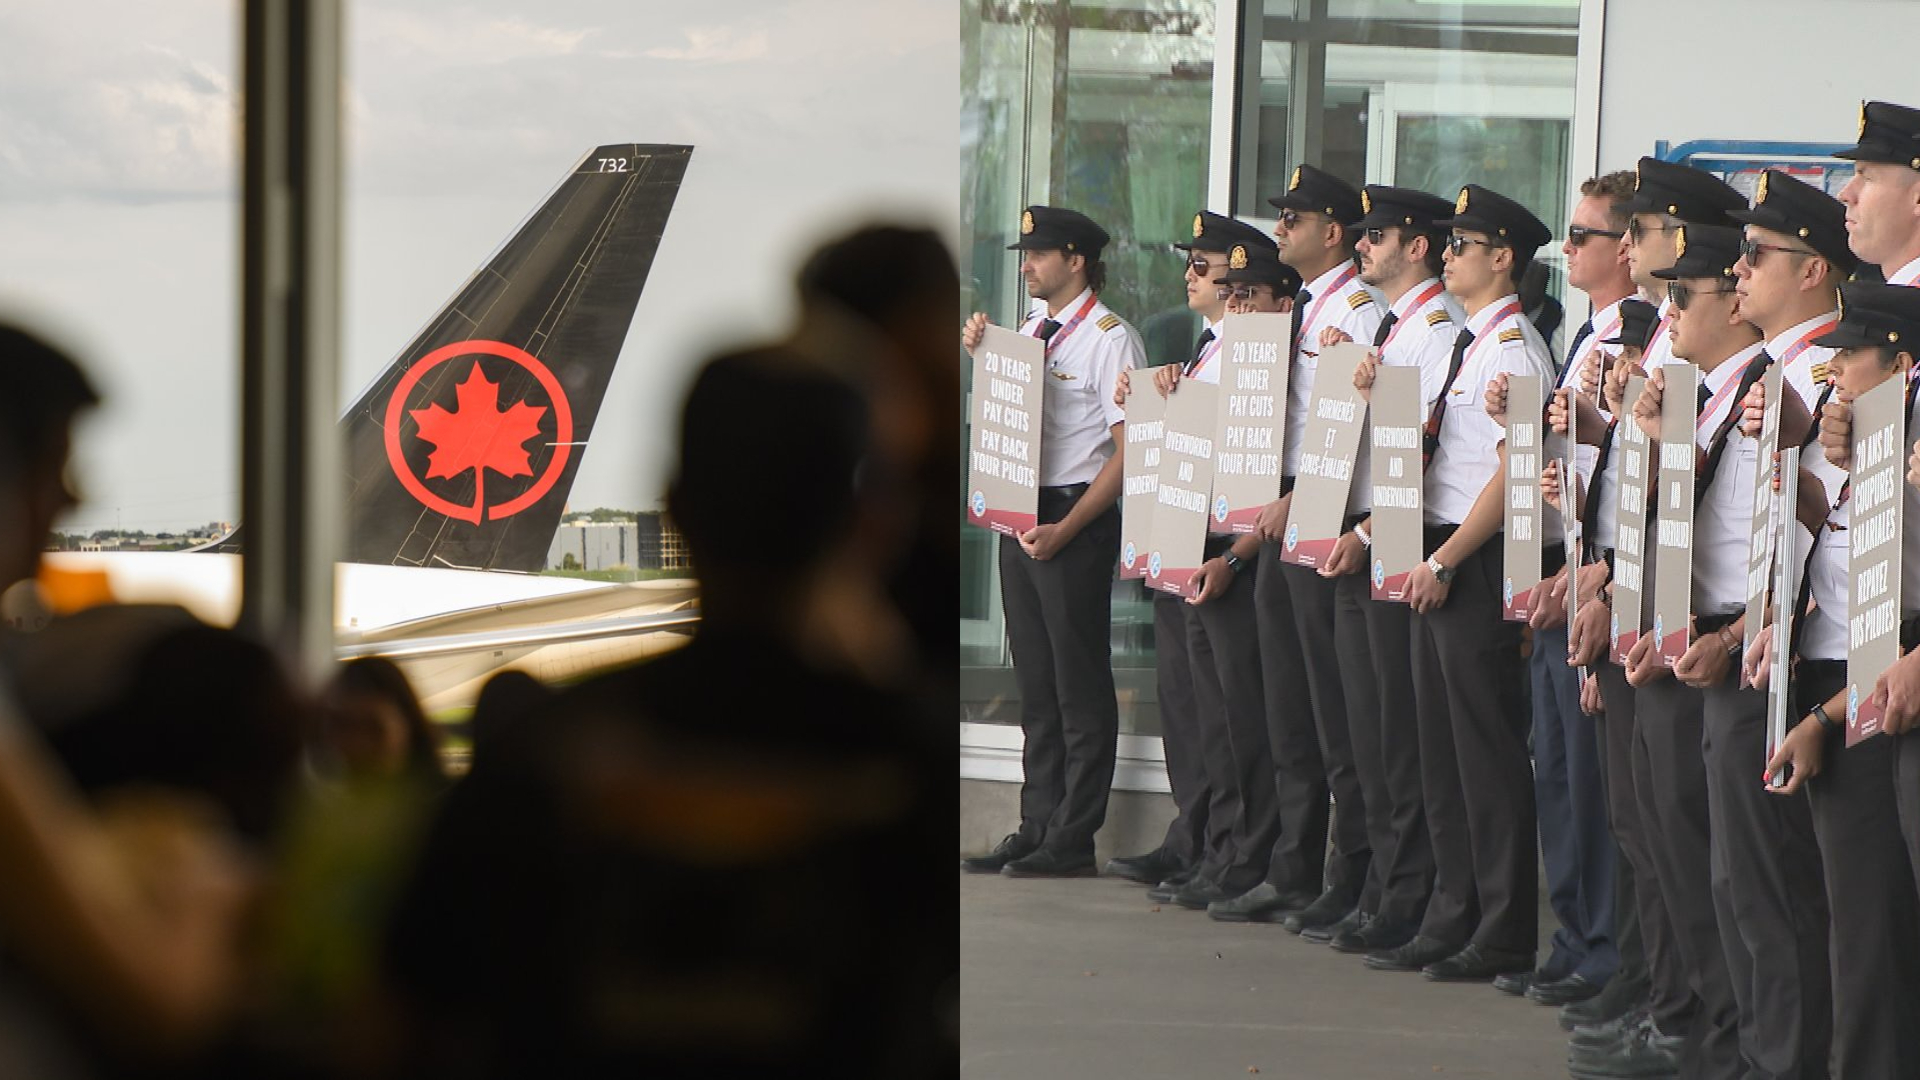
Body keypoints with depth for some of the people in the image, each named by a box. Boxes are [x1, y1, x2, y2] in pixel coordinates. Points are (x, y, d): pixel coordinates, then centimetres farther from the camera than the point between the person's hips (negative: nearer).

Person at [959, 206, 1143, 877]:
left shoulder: (1110, 339, -10)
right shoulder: (1029, 331, 13)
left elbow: (1129, 451, -13)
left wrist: (1065, 529, -17)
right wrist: (980, 356, 5)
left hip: (1079, 522, -8)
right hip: (1022, 518, 8)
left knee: (1079, 684, -1)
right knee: (1035, 683, 12)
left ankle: (1073, 840, 2)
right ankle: (1037, 829, 17)